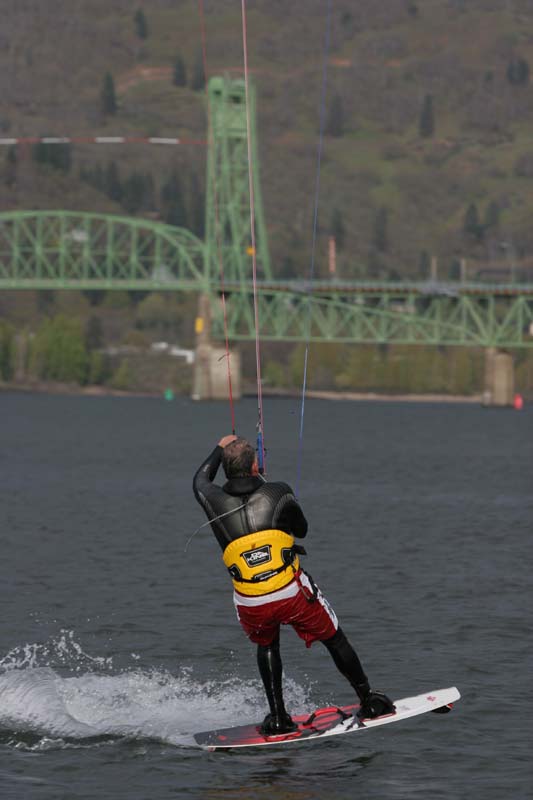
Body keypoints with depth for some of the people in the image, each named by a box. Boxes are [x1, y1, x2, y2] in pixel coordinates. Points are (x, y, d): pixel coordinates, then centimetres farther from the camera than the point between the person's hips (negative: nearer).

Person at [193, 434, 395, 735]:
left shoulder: (214, 500, -3)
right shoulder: (278, 494, -6)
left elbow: (201, 480, 23)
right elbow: (302, 529, 13)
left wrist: (220, 449, 38)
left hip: (251, 604, 2)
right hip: (293, 594, -2)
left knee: (267, 646, 32)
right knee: (335, 640, 21)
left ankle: (278, 718, 26)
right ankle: (369, 702, 32)